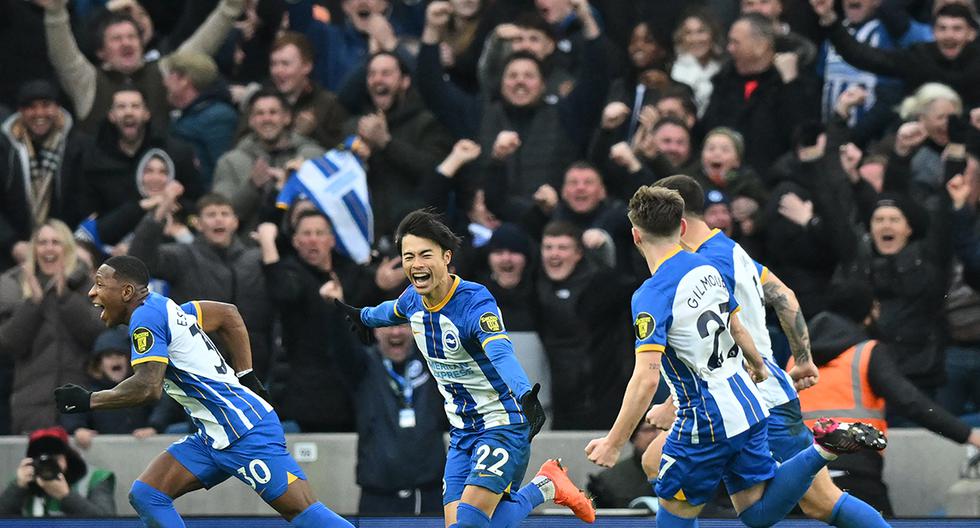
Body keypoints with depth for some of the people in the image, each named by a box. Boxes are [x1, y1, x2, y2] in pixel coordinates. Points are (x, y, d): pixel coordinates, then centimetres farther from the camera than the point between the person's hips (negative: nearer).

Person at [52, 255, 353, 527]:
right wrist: (245, 376, 25)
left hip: (243, 432, -10)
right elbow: (228, 314, 27)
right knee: (145, 495, 2)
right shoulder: (164, 309, 16)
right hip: (215, 437, 10)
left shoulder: (146, 316, -12)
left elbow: (147, 387, -23)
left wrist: (88, 401, -13)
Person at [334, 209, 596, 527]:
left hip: (502, 425, -7)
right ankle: (544, 487, 18)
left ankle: (547, 485, 5)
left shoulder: (475, 302, -24)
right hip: (462, 430, 7)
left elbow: (501, 353, -43)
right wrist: (365, 316, 48)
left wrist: (525, 394, -62)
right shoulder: (413, 299, -1)